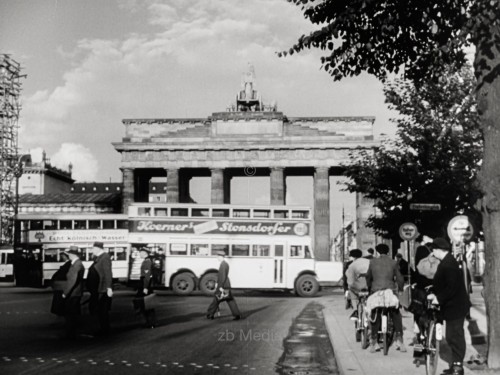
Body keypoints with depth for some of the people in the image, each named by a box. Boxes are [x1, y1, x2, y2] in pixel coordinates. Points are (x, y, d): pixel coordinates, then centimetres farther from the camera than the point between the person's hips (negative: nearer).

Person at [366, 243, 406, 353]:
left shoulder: (373, 262, 7)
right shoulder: (393, 262, 6)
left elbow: (368, 277, 16)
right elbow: (399, 279, 9)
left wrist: (369, 288, 31)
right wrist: (400, 288, 26)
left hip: (376, 291, 1)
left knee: (375, 316, 10)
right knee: (396, 316, 13)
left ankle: (373, 342, 7)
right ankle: (399, 339, 7)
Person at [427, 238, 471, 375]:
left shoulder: (448, 264, -22)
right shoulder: (447, 261, 11)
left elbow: (452, 286, -27)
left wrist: (439, 299, -20)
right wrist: (436, 295, 7)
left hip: (455, 306, -10)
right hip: (452, 306, 10)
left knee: (455, 336, -2)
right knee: (451, 336, 16)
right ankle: (455, 364, 25)